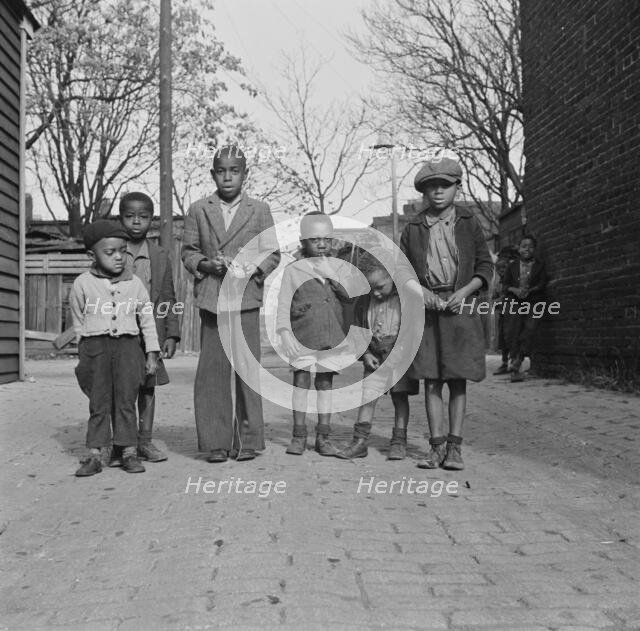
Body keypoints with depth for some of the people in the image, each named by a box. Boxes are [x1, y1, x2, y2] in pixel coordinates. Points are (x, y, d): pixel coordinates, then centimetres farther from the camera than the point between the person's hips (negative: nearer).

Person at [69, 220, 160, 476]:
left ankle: (129, 452, 9)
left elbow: (147, 319, 9)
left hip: (127, 345, 1)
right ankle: (95, 454, 9)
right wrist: (84, 352, 8)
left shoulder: (134, 283, 4)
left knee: (126, 400, 3)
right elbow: (78, 323, 9)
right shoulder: (82, 284, 1)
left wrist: (152, 354, 6)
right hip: (95, 346, -1)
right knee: (99, 402, 4)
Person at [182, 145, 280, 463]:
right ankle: (216, 441, 8)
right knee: (212, 372, -1)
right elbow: (188, 252, 13)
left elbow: (272, 254, 9)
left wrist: (252, 269, -9)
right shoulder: (198, 210, 12)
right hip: (211, 300, 1)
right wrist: (206, 264, -7)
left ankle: (247, 440, 9)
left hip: (246, 298, 0)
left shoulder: (260, 210, 11)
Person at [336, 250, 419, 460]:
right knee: (367, 396, 0)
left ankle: (399, 442, 14)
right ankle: (360, 441, 4)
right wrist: (365, 353, -2)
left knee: (400, 396, 4)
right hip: (375, 357, 3)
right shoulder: (364, 301, 0)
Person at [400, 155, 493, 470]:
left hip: (459, 307, -1)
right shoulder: (414, 227, 8)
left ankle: (454, 447, 6)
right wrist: (419, 291, -8)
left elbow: (486, 267, 8)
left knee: (458, 380, 1)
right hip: (426, 309, 1)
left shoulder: (468, 223, 6)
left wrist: (463, 292, -8)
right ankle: (437, 445, 6)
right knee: (431, 380, 0)